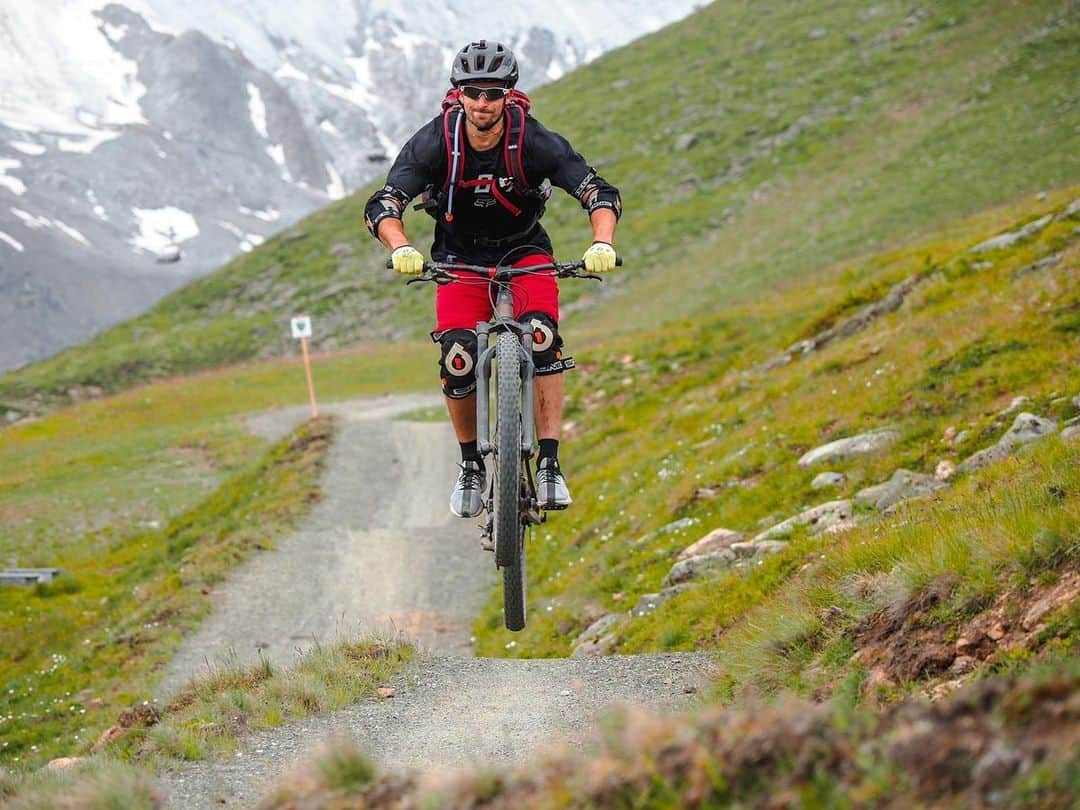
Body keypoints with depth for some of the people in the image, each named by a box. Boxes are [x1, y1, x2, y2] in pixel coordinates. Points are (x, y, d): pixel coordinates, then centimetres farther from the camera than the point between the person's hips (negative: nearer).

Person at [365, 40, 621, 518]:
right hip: (460, 257, 0)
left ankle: (549, 465, -22)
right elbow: (383, 204, -29)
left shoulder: (533, 141, -24)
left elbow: (600, 194, -26)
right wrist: (401, 249, -49)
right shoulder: (435, 143, -23)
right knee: (457, 359, -18)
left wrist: (602, 244, -46)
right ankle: (471, 465, 6)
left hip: (524, 251, 0)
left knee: (542, 336, -27)